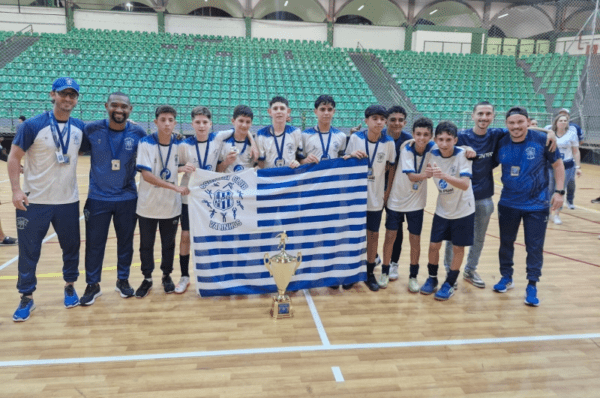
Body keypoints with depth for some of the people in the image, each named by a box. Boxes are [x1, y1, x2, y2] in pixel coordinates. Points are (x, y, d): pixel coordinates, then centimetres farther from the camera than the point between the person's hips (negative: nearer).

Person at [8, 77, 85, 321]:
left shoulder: (80, 128, 2)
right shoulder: (32, 125, -9)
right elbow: (14, 157, -6)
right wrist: (16, 190, -15)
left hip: (68, 201, 3)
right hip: (34, 201, -3)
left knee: (71, 247, 14)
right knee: (28, 251, 6)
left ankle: (70, 285, 33)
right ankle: (27, 297, 21)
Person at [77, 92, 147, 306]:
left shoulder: (138, 133, -4)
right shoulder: (92, 130, -7)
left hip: (127, 198, 1)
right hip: (97, 198, 0)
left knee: (125, 242, 12)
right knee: (94, 243, 7)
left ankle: (123, 280, 30)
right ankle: (92, 285, 25)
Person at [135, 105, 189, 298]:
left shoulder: (179, 144, -2)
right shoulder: (145, 143, -12)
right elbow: (146, 174, -19)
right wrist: (175, 187, -25)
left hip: (171, 206, 2)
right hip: (147, 205, -2)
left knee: (168, 245, 14)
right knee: (146, 245, 10)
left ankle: (167, 276, 33)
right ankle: (147, 279, 27)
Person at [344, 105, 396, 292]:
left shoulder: (389, 142, -7)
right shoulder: (355, 138, -8)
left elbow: (392, 167, 4)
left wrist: (389, 189, -1)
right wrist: (351, 156, -19)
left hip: (375, 198, 1)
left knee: (373, 234, 9)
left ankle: (370, 273, 25)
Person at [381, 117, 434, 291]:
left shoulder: (432, 148, -11)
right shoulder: (406, 149, -17)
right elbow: (411, 176, -25)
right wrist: (424, 175, -46)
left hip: (416, 203, 2)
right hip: (396, 200, -1)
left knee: (415, 240, 5)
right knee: (390, 236, 4)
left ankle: (413, 277, 22)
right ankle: (385, 272, 22)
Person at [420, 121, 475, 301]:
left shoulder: (462, 155, -21)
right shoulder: (433, 154, -10)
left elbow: (465, 184, -34)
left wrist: (445, 176, -48)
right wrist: (429, 171, -12)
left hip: (462, 210, -3)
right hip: (442, 210, 3)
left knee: (458, 247, 5)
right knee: (434, 245, 5)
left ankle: (450, 284, 22)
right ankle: (432, 278, 27)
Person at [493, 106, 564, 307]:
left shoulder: (542, 140, -11)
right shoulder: (501, 144, -5)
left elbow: (558, 164, 0)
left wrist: (559, 191, -7)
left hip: (537, 204, -2)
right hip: (508, 204, 3)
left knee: (535, 246, 3)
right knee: (506, 242, 14)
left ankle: (532, 285, 18)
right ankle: (506, 278, 33)